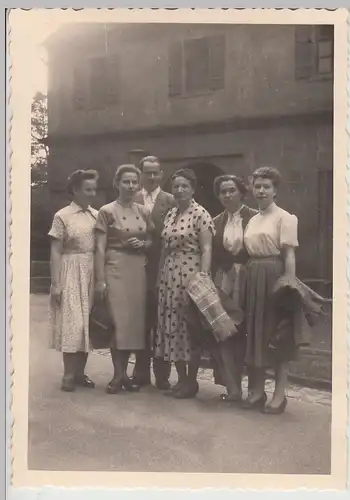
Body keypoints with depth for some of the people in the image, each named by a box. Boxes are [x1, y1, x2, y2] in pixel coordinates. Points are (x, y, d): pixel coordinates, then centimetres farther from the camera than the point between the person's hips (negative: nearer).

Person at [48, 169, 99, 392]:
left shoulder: (97, 215, 7)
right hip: (72, 273, -4)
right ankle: (69, 375, 7)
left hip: (92, 273, 4)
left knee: (88, 322, 7)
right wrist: (56, 284, -11)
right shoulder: (62, 216, -5)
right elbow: (55, 253, -6)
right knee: (72, 323, -4)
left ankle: (80, 372, 18)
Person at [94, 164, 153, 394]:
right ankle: (118, 374, 5)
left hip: (139, 269, 5)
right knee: (118, 321, -6)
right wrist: (100, 280, -13)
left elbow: (152, 241, 17)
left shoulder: (144, 211, 9)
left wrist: (143, 244, -6)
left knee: (135, 320, 6)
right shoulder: (107, 211, -5)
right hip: (116, 268, -5)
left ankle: (124, 373, 17)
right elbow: (100, 248, -8)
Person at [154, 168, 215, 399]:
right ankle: (181, 378, 20)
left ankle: (192, 381, 12)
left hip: (190, 275, -7)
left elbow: (206, 249, -12)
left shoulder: (200, 214, -7)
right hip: (169, 275, 7)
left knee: (190, 326, -1)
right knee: (171, 325, 8)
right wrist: (161, 275, 12)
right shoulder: (170, 215, 14)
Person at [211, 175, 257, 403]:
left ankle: (235, 385, 19)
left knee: (242, 332, 5)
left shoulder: (255, 218, -3)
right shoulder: (216, 222, 10)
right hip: (224, 281, 3)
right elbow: (213, 255, 7)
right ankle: (233, 386, 2)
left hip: (247, 280, -3)